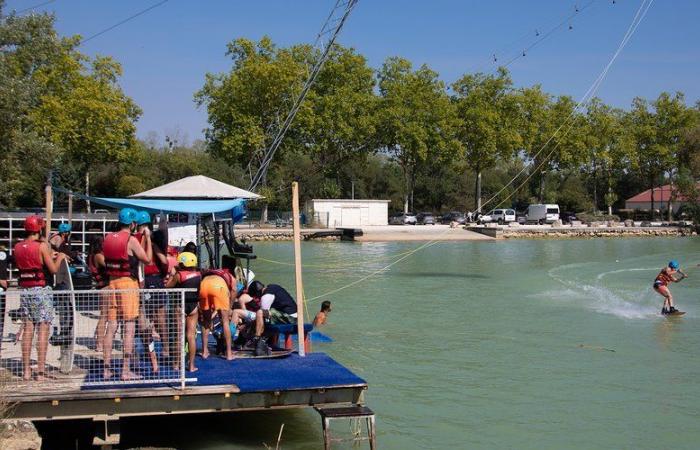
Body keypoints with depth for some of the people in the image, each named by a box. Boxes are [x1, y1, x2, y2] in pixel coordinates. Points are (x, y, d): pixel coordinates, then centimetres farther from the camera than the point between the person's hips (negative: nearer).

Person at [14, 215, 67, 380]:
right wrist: (59, 258, 9)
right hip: (41, 290, -6)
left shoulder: (18, 247, 8)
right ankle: (41, 371, -5)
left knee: (27, 329, 10)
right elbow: (53, 269, -11)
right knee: (43, 329, -2)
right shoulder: (42, 246, -10)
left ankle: (26, 370, 10)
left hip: (24, 290, 6)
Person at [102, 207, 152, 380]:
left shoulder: (108, 238, 8)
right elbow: (147, 259, -6)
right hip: (128, 283, -6)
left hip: (112, 282, 6)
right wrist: (147, 238, 4)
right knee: (129, 329, -2)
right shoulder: (131, 240, -11)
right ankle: (126, 371, -3)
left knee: (111, 327, 10)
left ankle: (107, 369, 13)